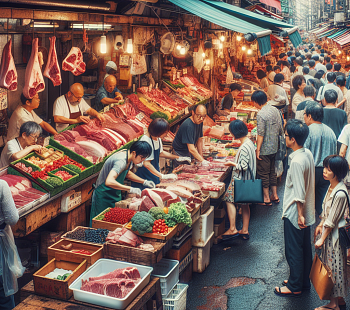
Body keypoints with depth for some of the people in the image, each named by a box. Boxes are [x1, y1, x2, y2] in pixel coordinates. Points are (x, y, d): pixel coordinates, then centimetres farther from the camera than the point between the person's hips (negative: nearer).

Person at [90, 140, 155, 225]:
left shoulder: (129, 157, -3)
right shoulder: (121, 161, -31)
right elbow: (109, 182, -43)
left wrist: (144, 182, 7)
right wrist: (130, 189, -40)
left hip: (115, 195, 9)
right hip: (105, 197, -9)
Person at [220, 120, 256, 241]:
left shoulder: (244, 147, -23)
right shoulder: (249, 142, 7)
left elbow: (243, 166, -24)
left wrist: (232, 163, -10)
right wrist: (235, 162, 12)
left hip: (240, 180, -10)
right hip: (246, 180, 10)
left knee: (229, 200, 0)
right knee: (244, 204, 14)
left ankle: (232, 229, 2)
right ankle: (244, 231, 22)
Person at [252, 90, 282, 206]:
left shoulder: (261, 114, -19)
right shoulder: (275, 110, 4)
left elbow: (261, 134, -20)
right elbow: (280, 129, 9)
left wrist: (258, 149, -14)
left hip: (265, 149, -8)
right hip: (274, 147, 8)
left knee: (263, 173, 4)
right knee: (272, 171, 18)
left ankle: (266, 198, 11)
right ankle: (275, 196, 26)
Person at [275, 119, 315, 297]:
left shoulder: (296, 161, -26)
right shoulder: (308, 154, 3)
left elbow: (299, 192, -24)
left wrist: (300, 214, -19)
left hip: (295, 214, -9)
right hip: (307, 211, 9)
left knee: (293, 251, 5)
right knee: (305, 248, 19)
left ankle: (294, 287, 18)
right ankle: (304, 281, 33)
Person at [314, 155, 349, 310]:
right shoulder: (332, 187, 1)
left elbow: (331, 221, -21)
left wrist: (322, 239, -15)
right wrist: (320, 226, 15)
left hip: (335, 235, -9)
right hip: (328, 232, 9)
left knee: (334, 268, 3)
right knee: (329, 266, 17)